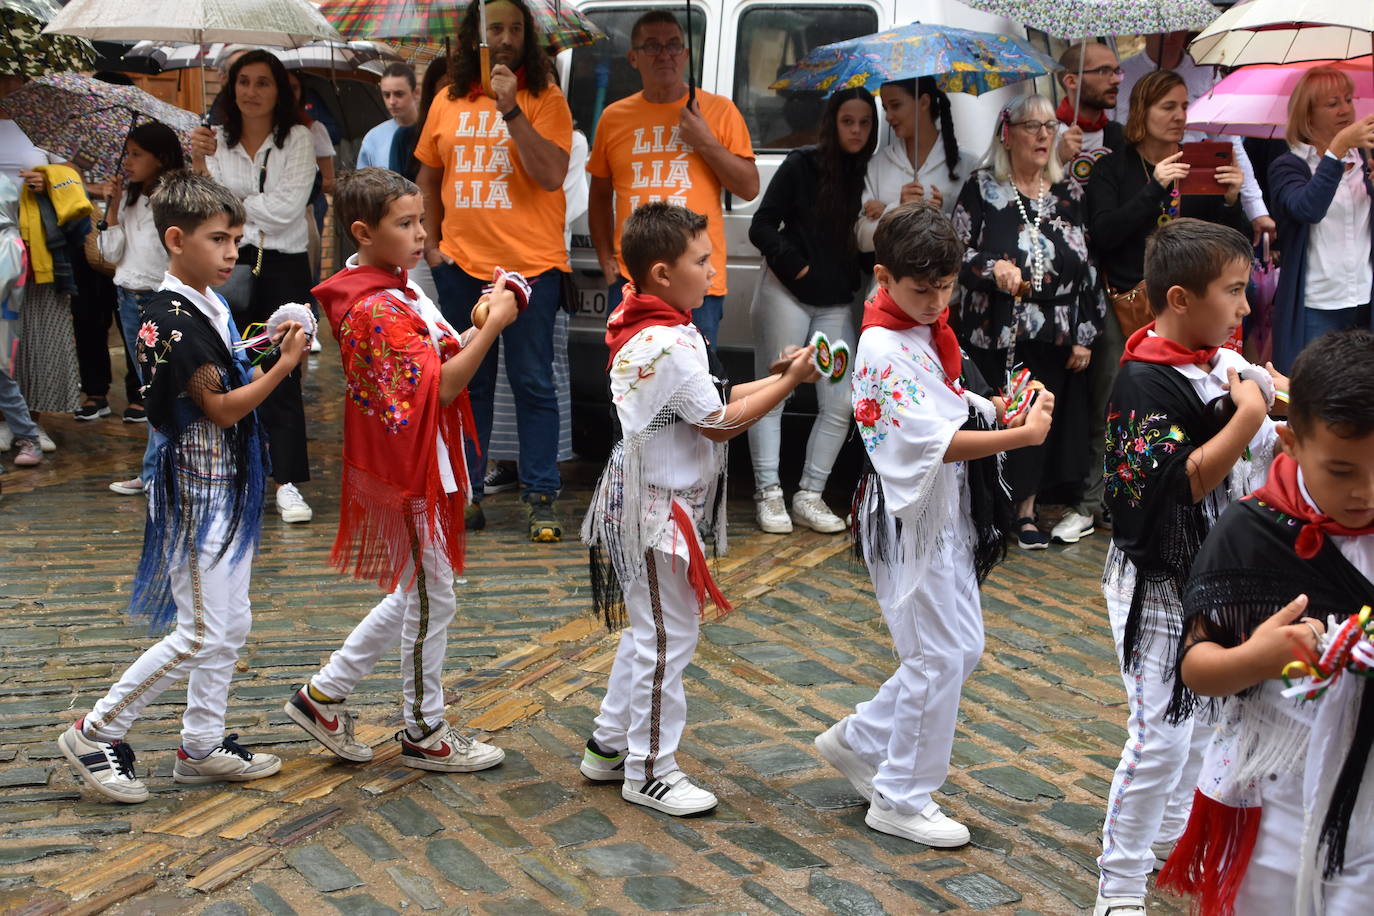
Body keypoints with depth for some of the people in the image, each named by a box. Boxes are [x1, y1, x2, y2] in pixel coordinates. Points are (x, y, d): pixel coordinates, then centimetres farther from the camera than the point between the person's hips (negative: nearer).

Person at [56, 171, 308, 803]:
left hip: (226, 488, 10)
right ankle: (96, 733, 8)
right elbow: (220, 408, -21)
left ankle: (202, 745, 25)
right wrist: (282, 366, -22)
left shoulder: (211, 308, 10)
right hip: (196, 493, -10)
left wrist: (264, 347, 6)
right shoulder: (173, 321, -20)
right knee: (203, 634, -5)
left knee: (231, 624, 15)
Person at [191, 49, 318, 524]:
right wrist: (199, 162, -15)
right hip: (229, 265, 3)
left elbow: (287, 205, -12)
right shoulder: (217, 140, 7)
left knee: (282, 376, -4)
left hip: (284, 267, -2)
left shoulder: (297, 139, -1)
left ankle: (288, 482, -2)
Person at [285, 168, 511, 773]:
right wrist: (492, 325, -27)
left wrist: (476, 324, 0)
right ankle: (424, 732, 19)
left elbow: (439, 355, 14)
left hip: (424, 464, 10)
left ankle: (325, 695, 28)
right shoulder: (376, 309, -22)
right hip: (409, 471, -10)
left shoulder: (399, 292, 10)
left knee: (415, 594, 19)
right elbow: (440, 385, -26)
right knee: (430, 598, 4)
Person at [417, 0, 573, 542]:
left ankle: (541, 499, 5)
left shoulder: (545, 99, -3)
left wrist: (511, 110, -20)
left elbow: (552, 175, -15)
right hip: (461, 264, 4)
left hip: (530, 264, -4)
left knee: (533, 384, -1)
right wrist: (431, 242, 10)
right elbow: (427, 177, 18)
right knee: (467, 384, 11)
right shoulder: (448, 103, 9)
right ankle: (466, 496, 20)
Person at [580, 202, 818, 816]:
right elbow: (719, 424, -19)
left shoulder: (641, 330, 9)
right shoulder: (670, 343, -23)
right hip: (659, 508, -11)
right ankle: (649, 771, 11)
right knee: (667, 636, 0)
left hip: (645, 503, 11)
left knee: (649, 629, 20)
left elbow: (702, 405, 11)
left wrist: (776, 376, 5)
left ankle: (609, 746, 31)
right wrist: (789, 381, -15)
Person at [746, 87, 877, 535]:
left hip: (836, 303, 4)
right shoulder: (802, 164, -3)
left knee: (840, 404, 1)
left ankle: (809, 496, 11)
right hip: (788, 294, -4)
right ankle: (769, 494, 10)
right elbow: (762, 225, -4)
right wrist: (794, 265, -12)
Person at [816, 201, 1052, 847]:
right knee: (938, 655, -1)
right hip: (911, 520, -9)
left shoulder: (931, 330, 9)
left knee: (961, 648, 15)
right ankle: (901, 800, 15)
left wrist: (1004, 408, -3)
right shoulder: (882, 349, -20)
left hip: (950, 513, 9)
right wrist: (1022, 435, -29)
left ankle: (858, 742, 30)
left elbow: (958, 406, 16)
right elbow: (934, 442, -26)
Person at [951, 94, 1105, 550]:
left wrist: (1085, 335, 6)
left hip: (1055, 338, 3)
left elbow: (1087, 269, 10)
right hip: (994, 336, -2)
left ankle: (1026, 511, 15)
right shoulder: (982, 189, 1)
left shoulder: (1069, 194, 9)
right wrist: (993, 267, -21)